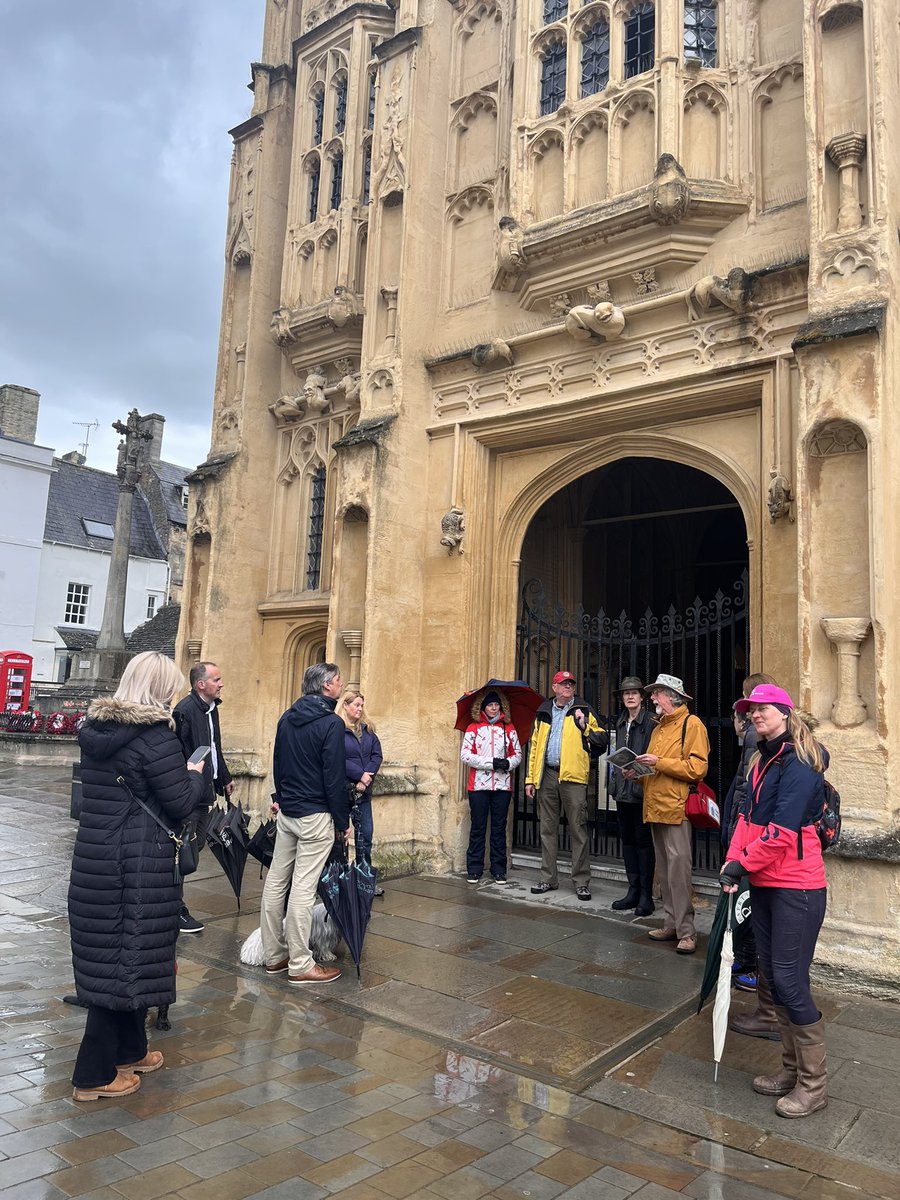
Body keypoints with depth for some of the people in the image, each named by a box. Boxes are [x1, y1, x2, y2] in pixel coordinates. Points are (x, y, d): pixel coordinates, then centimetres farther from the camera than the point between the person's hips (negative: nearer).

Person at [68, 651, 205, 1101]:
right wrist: (195, 774, 4)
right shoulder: (156, 735, -18)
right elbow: (180, 805, -15)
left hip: (94, 856, 8)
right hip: (138, 862, -8)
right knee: (129, 956, 5)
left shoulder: (96, 727, 5)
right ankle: (94, 1074, 15)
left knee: (108, 953, 17)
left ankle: (129, 1051, 34)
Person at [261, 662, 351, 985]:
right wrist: (343, 821, -7)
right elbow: (335, 777, -15)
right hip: (316, 815, -8)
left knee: (276, 881, 12)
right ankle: (300, 965, 4)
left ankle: (274, 955, 23)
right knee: (303, 887, -4)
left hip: (286, 812, 8)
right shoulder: (331, 722, -15)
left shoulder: (287, 718, 9)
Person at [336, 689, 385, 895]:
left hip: (363, 790, 6)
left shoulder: (367, 729, 12)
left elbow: (377, 755, 6)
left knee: (365, 834, 9)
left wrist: (366, 778, -9)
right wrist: (360, 774, -17)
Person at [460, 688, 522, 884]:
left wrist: (508, 763, -11)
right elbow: (465, 755, -5)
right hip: (479, 785, -2)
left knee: (499, 828, 6)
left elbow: (518, 754, 11)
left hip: (503, 785, 2)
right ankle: (474, 869, 10)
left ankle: (499, 870, 13)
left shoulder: (509, 728, 10)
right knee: (478, 827, 2)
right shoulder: (473, 728, 4)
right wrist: (492, 763, -13)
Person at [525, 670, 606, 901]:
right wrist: (530, 778, 10)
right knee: (547, 829, 9)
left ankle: (581, 882, 6)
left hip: (573, 777, -4)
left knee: (578, 829, -2)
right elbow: (535, 747, 15)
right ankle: (548, 879, 19)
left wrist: (584, 726, -15)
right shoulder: (543, 713, 15)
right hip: (547, 776, 4)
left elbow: (602, 740, 1)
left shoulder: (583, 711, 5)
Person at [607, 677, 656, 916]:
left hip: (642, 790, -7)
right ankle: (633, 890, 22)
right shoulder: (621, 723, 14)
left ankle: (646, 895, 8)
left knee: (643, 841, 0)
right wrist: (614, 781, 14)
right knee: (627, 840, 12)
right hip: (623, 790, 8)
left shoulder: (651, 723, -10)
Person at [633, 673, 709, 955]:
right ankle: (671, 924, 17)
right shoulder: (659, 729, 21)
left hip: (676, 808, -8)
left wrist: (659, 762, -14)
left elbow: (697, 768, -14)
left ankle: (686, 932, -5)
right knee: (664, 869, 10)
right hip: (655, 807, 9)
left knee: (678, 868, -10)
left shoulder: (692, 724, -5)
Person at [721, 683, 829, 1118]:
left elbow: (783, 829, -21)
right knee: (773, 976, 14)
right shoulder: (761, 760, 13)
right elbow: (748, 816, 10)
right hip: (764, 883, 9)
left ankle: (814, 1083, 11)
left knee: (790, 980, -5)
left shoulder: (799, 762, -15)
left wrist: (744, 864, -15)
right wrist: (733, 861, -4)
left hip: (795, 886, -9)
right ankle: (792, 1069, 28)